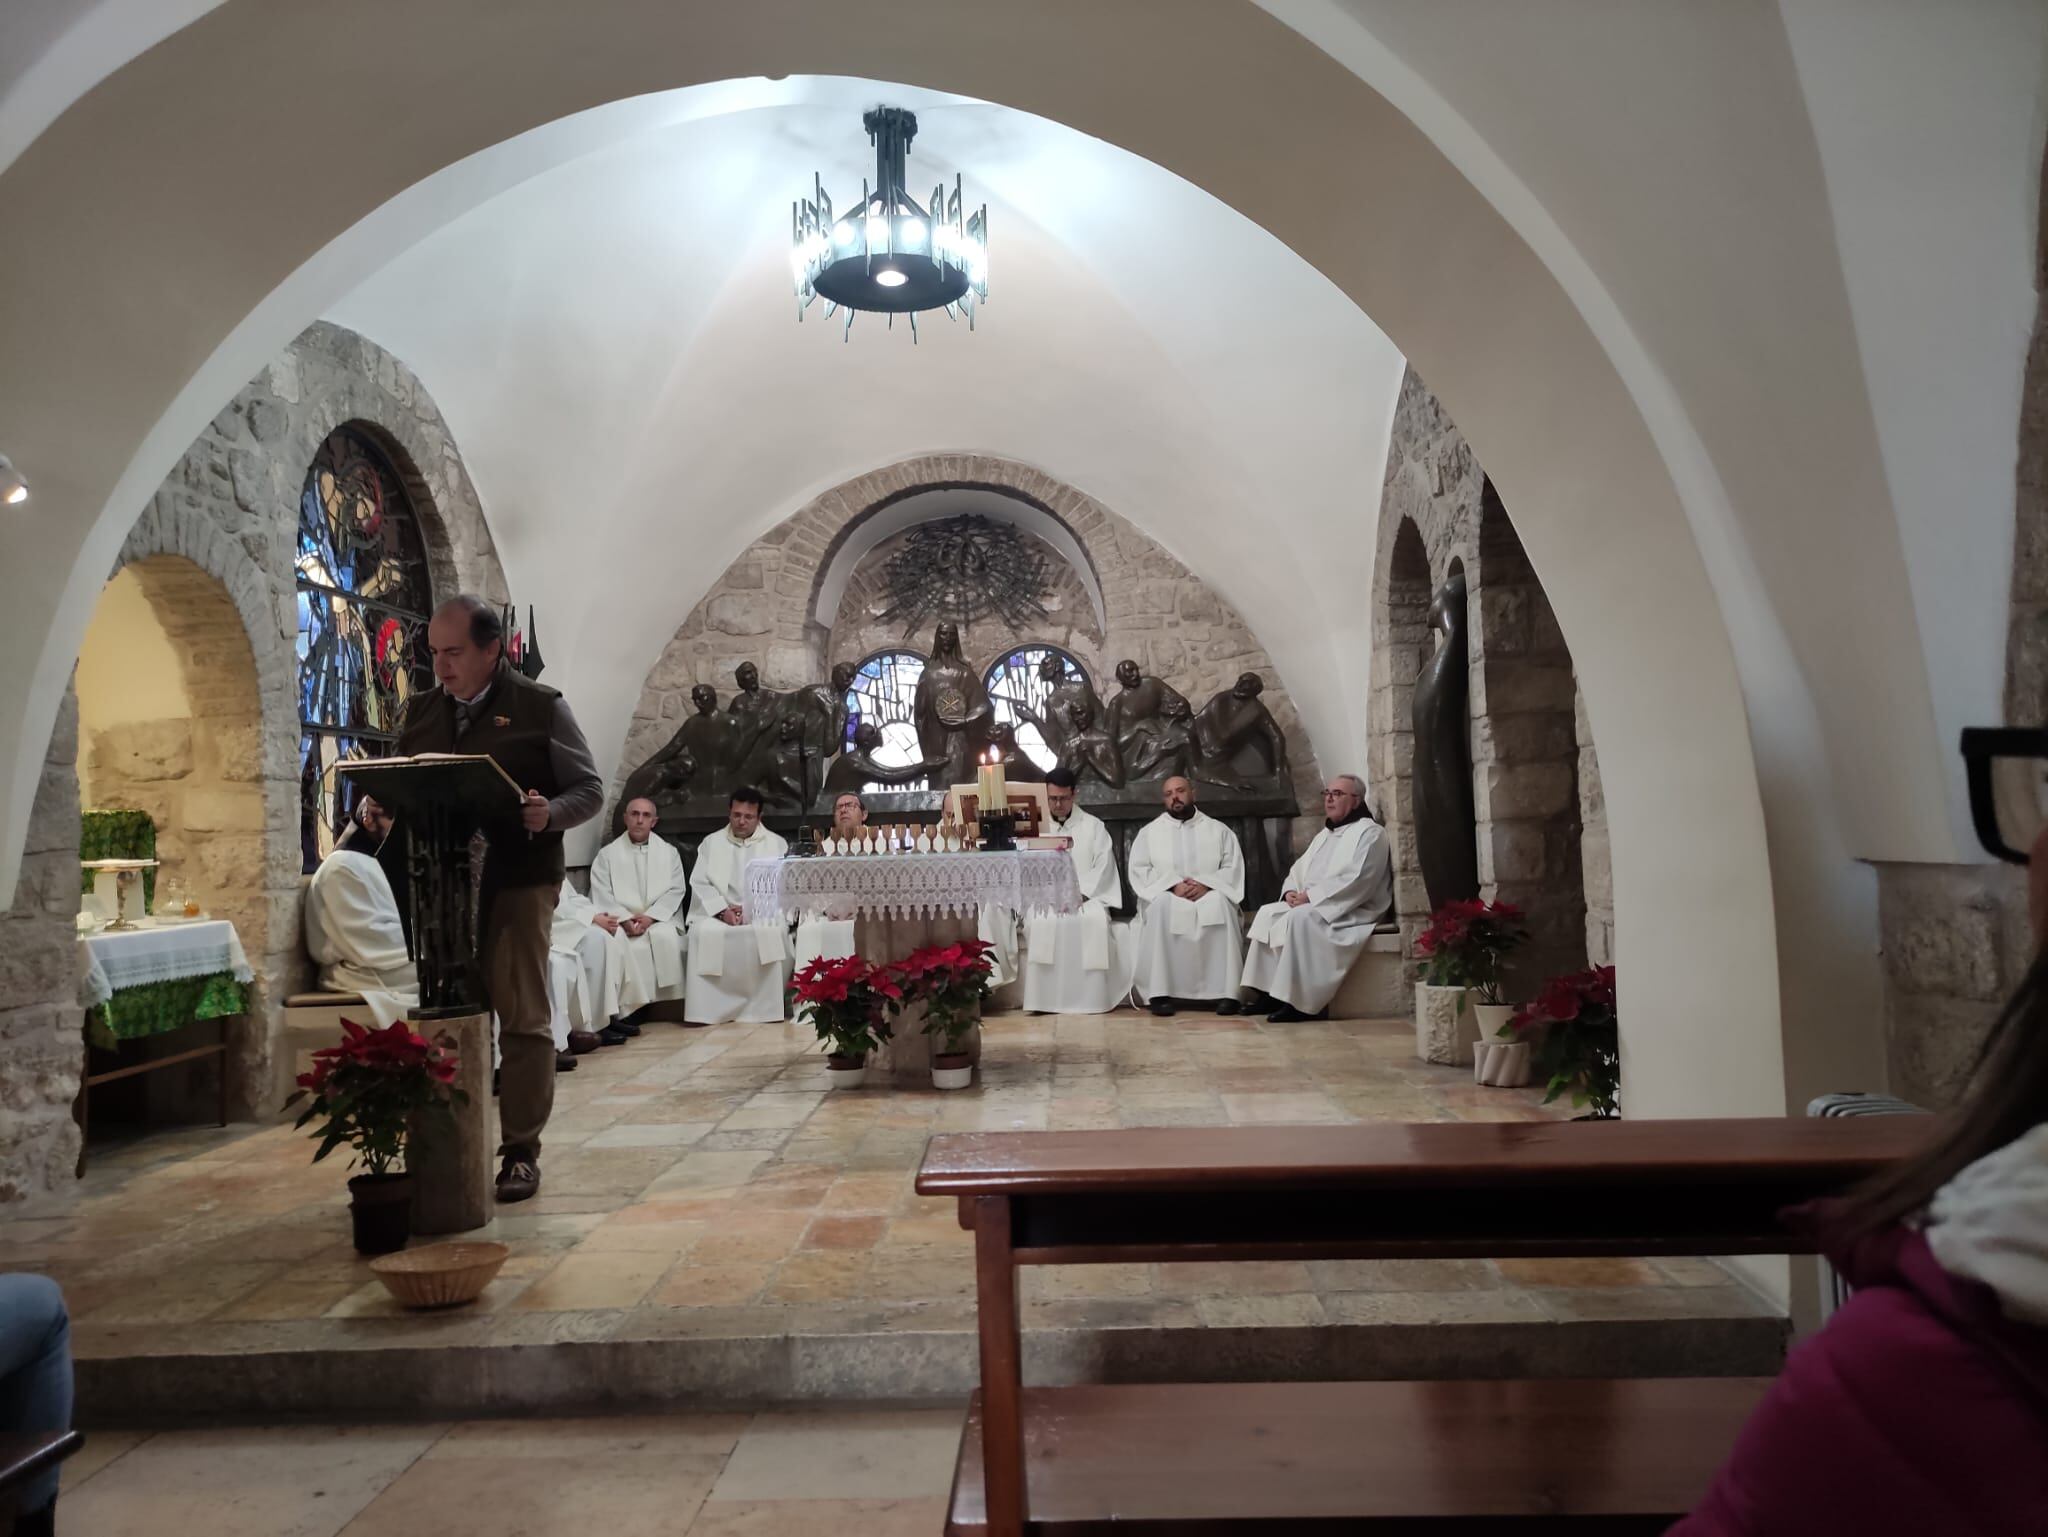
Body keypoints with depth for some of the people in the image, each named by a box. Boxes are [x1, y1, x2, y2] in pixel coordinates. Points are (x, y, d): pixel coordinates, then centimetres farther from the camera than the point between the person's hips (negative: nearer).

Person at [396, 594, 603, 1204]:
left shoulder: (541, 706, -2)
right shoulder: (420, 711, 12)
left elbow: (589, 789, -3)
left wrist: (549, 814, -23)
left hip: (519, 880, -4)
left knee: (523, 1018, 1)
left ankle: (521, 1152, 10)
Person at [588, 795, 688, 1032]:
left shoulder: (668, 852, 11)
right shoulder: (607, 854, 8)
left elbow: (676, 890, 2)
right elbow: (602, 895, -1)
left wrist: (649, 917, -12)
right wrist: (625, 919, -17)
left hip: (658, 918, 1)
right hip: (620, 919, 0)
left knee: (666, 937, -32)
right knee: (620, 942, -32)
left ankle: (667, 1002, -21)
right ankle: (623, 1010, -29)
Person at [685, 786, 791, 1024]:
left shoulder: (776, 845, 11)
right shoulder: (711, 843, 14)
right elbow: (700, 884, 4)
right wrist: (723, 911, -13)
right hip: (718, 912, 1)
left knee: (773, 932, -35)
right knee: (703, 932, -32)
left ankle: (766, 1005, -26)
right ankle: (707, 1007, -28)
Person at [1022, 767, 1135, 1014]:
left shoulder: (1093, 825, 10)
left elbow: (1103, 866, 0)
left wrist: (1080, 894, -15)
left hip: (1088, 895, -1)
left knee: (1095, 920, -34)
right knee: (1041, 921, -33)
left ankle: (1092, 999, -25)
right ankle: (1043, 1000, -27)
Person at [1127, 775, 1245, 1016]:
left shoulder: (1218, 830, 13)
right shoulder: (1149, 832, 14)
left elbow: (1233, 868, 2)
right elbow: (1139, 871, 2)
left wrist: (1205, 885, -17)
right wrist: (1172, 885, -15)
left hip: (1209, 895, 0)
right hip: (1167, 896, 0)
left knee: (1221, 905, -34)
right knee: (1160, 906, -35)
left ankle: (1225, 991, -33)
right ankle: (1161, 992, -35)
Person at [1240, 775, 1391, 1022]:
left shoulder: (1369, 833, -7)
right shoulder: (1325, 834, 22)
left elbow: (1355, 880, -20)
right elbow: (1299, 870, 21)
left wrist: (1310, 896, -20)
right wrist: (1291, 891, -3)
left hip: (1351, 910, -9)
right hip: (1312, 906, 9)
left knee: (1299, 919, -32)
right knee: (1268, 913, -7)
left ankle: (1302, 1002, -28)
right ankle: (1269, 992, -11)